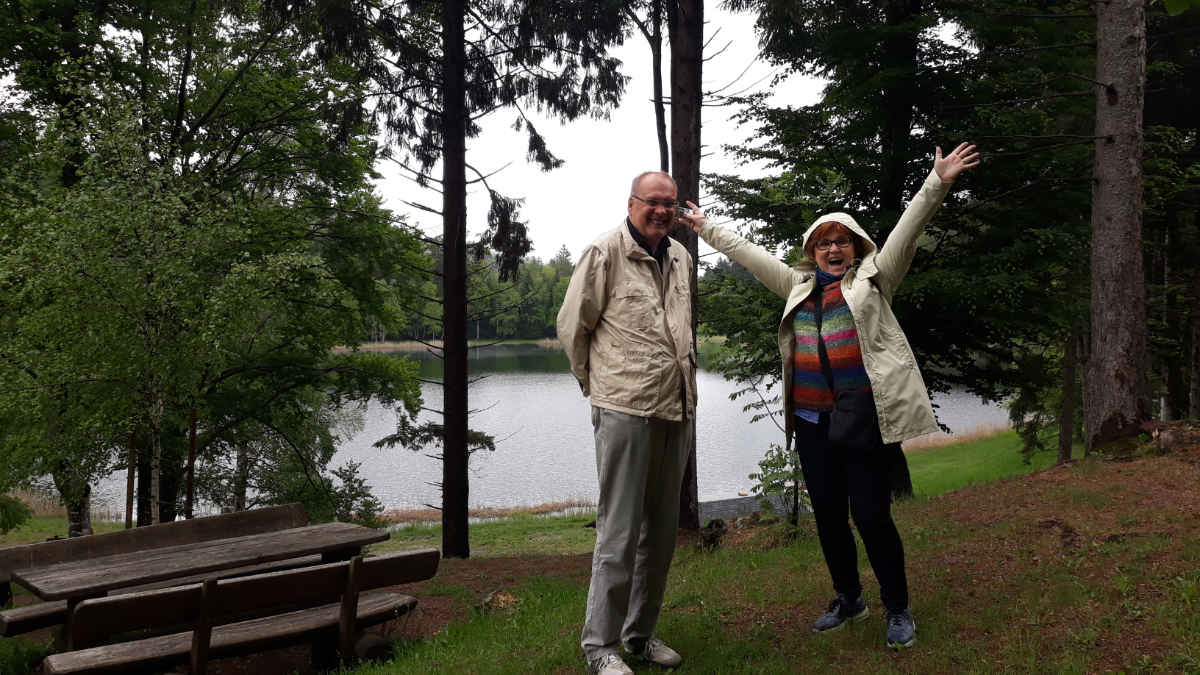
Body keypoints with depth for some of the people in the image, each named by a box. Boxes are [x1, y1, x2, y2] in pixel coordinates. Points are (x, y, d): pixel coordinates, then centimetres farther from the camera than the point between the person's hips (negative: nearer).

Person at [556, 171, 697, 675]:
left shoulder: (681, 258, 15)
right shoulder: (605, 252, -6)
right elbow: (571, 327, -2)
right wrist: (596, 384, 6)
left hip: (677, 411, 7)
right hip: (625, 410, -7)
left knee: (661, 532, 13)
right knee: (619, 533, -4)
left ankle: (641, 634, 26)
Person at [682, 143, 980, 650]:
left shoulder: (873, 278, 5)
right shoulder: (799, 285, 17)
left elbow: (907, 230, -4)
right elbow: (751, 255, 23)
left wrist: (937, 183, -14)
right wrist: (708, 230, 26)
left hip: (864, 416, -5)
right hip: (812, 419, 5)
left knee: (871, 514, -4)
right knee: (827, 514, 12)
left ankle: (898, 609, 15)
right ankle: (847, 599, 31)